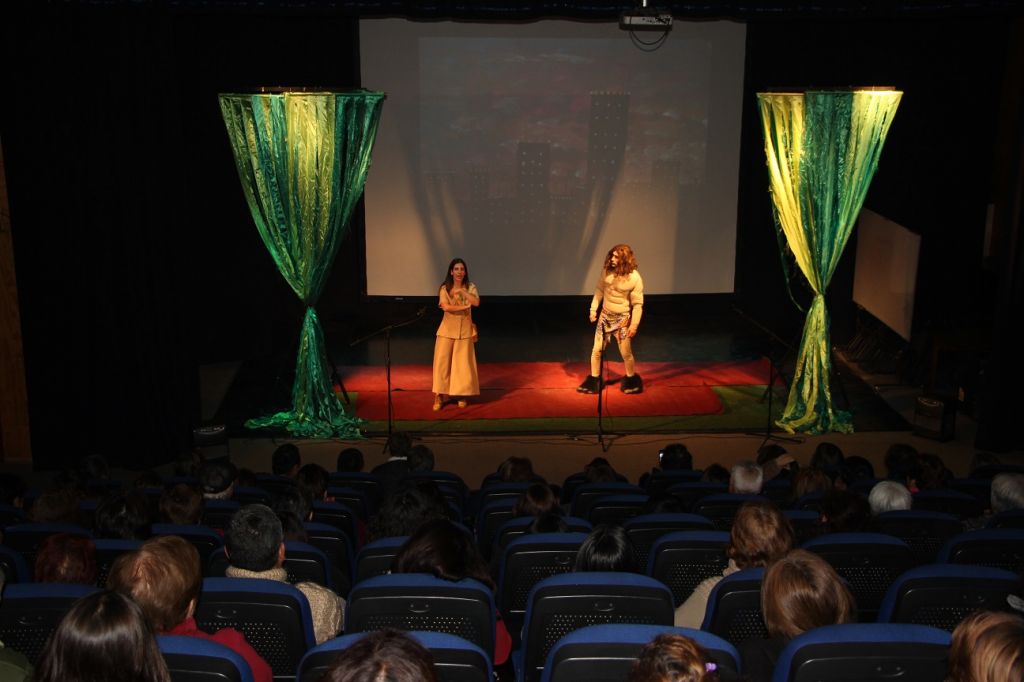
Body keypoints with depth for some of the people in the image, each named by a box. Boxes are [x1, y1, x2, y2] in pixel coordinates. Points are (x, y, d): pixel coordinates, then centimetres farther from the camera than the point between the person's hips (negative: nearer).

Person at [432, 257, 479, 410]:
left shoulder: (470, 287, 1)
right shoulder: (444, 288, -4)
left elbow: (476, 302, -16)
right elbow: (446, 307, -19)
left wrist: (461, 291, -18)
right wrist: (464, 307, -15)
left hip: (464, 330, 1)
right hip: (447, 329, -1)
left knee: (463, 363, 4)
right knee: (442, 362, -3)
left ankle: (462, 395, 16)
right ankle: (439, 396, 1)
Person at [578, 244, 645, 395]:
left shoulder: (634, 278, -19)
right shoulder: (606, 271, -8)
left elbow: (637, 304, -13)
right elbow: (599, 290, 6)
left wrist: (634, 324, -12)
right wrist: (593, 309, 4)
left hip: (622, 318, -4)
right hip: (605, 315, 4)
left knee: (626, 353, 6)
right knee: (596, 350, 7)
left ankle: (631, 381, 29)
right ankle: (594, 380, 22)